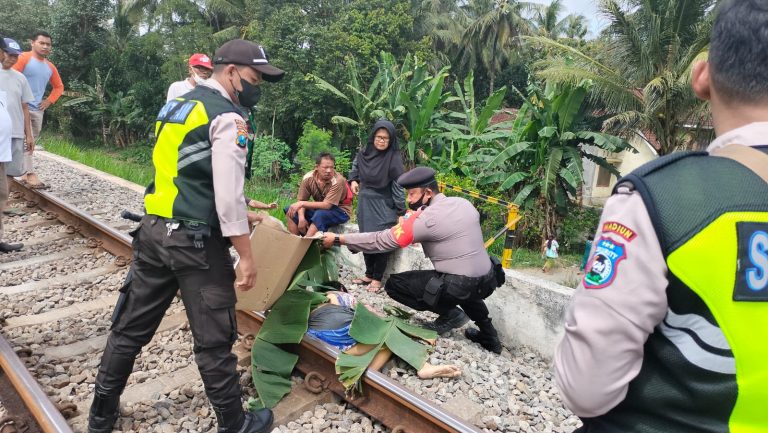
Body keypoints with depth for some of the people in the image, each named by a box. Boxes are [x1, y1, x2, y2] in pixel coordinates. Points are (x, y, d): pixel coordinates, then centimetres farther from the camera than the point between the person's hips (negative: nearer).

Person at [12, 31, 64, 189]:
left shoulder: (50, 67, 13)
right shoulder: (23, 58, -6)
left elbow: (59, 86, 27)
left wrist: (49, 101, 13)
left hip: (37, 109, 7)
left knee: (32, 141, 12)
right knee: (25, 141, -13)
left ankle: (25, 174, 22)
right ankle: (30, 174, -18)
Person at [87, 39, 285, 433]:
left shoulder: (177, 105, 17)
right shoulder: (227, 117, -11)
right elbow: (228, 194, -19)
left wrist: (237, 215, 26)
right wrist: (246, 256, -14)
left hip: (153, 229, 9)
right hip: (195, 241, -8)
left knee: (130, 328, 19)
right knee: (213, 340, 4)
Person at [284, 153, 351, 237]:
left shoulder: (338, 180, -26)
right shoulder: (308, 178, -12)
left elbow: (327, 205, -30)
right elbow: (301, 200, -8)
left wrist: (302, 204, -33)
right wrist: (301, 218, -26)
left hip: (341, 211, -5)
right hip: (320, 209, 5)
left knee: (320, 214, -36)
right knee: (290, 210, -10)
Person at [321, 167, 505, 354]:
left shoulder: (425, 219, -14)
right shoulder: (463, 203, 6)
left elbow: (381, 240, -11)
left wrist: (338, 239, -3)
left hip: (459, 288, -8)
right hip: (488, 281, 8)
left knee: (394, 284, 2)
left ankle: (450, 314, 4)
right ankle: (488, 333, 28)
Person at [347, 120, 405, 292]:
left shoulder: (394, 158, -14)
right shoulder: (364, 153, 1)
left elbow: (398, 186, -13)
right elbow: (355, 167, 23)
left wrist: (401, 211, -12)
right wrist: (353, 180, 6)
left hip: (383, 207, -5)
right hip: (365, 204, 5)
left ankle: (377, 279, 11)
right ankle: (369, 274, 26)